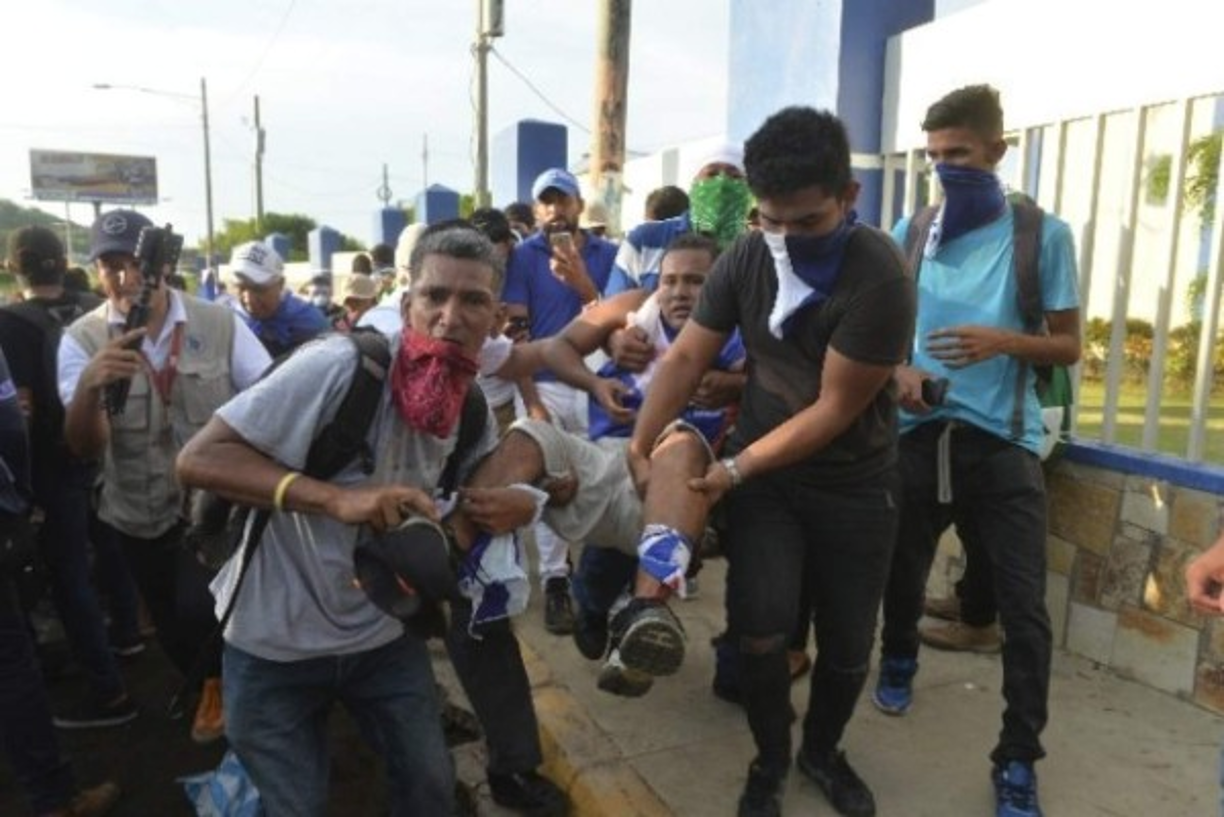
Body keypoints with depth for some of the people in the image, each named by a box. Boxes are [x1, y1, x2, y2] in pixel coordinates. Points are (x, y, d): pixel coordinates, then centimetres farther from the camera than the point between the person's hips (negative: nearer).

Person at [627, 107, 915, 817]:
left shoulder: (880, 277, -23)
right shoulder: (747, 256, -8)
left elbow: (834, 409, -20)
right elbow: (686, 359, -6)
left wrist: (735, 470, -20)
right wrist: (640, 451, -15)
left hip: (853, 483, -2)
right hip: (762, 471, 2)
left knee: (848, 642, 9)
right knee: (762, 628, -8)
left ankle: (822, 749, 39)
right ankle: (770, 759, 21)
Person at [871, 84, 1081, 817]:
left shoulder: (1044, 234, -2)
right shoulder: (910, 232, 6)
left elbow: (1069, 346, 1)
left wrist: (1003, 341, -19)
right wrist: (899, 371, -9)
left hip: (1002, 441, -2)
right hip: (918, 431, 3)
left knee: (1025, 605, -3)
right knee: (904, 571, 16)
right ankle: (900, 660, 46)